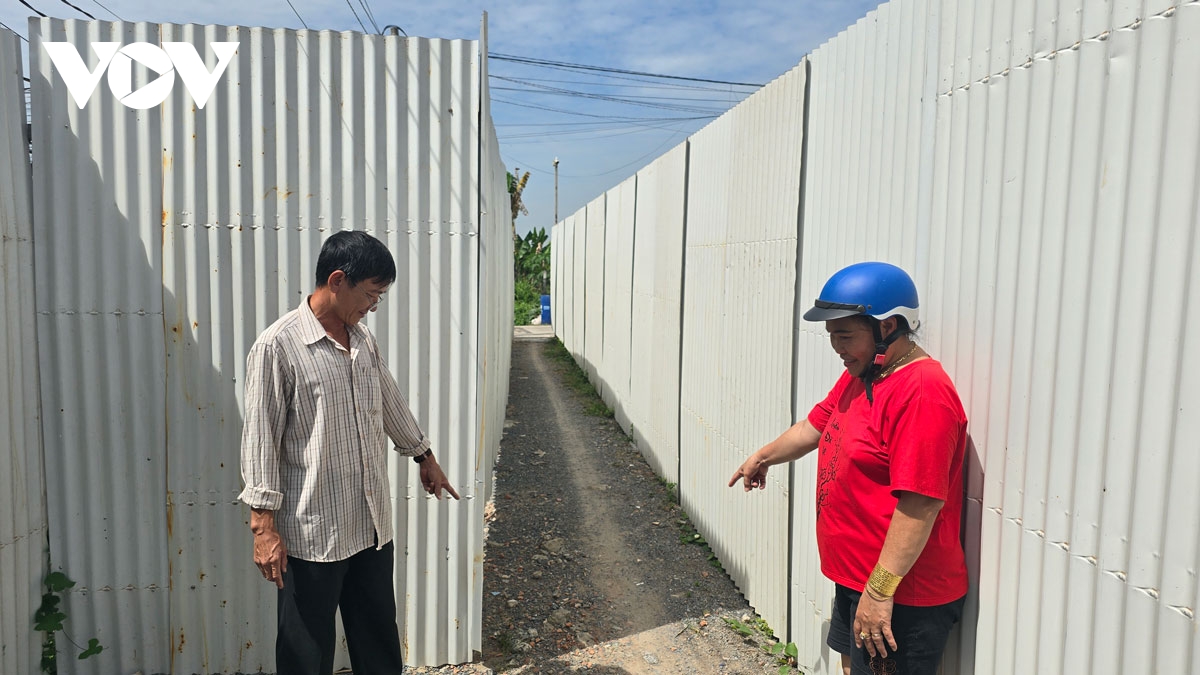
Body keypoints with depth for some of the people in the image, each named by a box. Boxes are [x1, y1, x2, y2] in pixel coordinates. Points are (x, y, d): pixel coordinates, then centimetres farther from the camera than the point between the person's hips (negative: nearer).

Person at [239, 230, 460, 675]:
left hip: (373, 524, 7)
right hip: (313, 532, -6)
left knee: (379, 639, 19)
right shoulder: (277, 346, -15)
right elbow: (260, 439, -14)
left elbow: (391, 402, 20)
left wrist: (425, 457, 31)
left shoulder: (362, 339, 7)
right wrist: (264, 526, -15)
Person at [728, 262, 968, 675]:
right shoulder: (858, 376, 6)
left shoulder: (923, 393, -25)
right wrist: (763, 457, 34)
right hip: (853, 578, 9)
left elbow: (921, 504, -28)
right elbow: (813, 428, 22)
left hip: (901, 599, -9)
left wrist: (880, 591, -25)